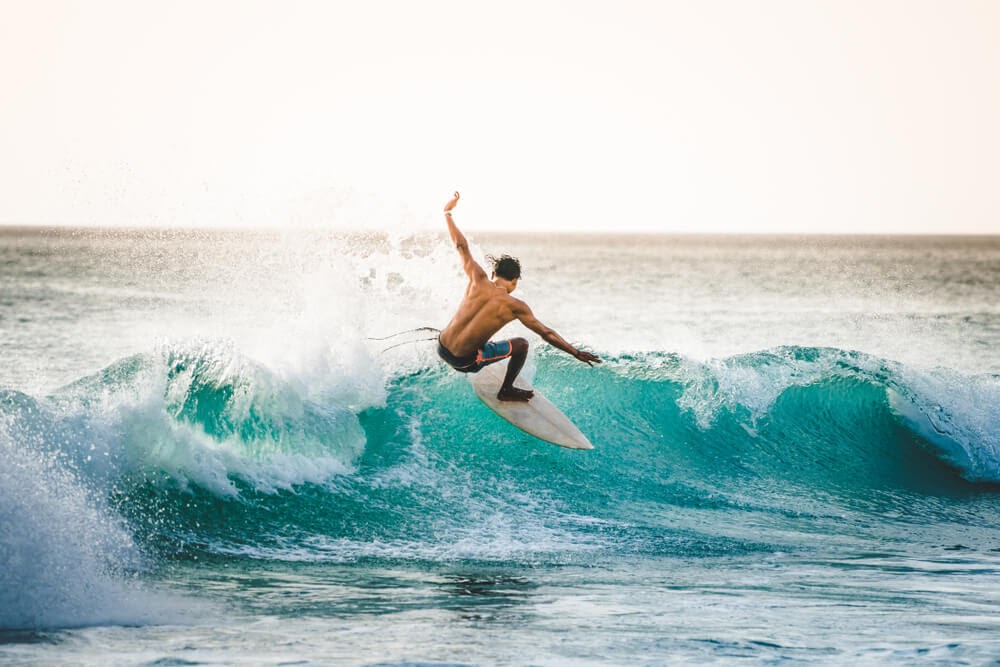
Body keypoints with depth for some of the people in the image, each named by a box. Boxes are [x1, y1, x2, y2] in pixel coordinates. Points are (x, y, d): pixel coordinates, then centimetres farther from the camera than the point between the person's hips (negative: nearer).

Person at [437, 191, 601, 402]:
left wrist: (448, 213, 19)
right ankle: (506, 391, 29)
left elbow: (461, 245, 6)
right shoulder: (515, 307, -11)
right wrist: (576, 353, 1)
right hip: (465, 361, -5)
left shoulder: (479, 280, -5)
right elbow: (546, 334, -7)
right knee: (521, 345, 12)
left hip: (442, 349, 5)